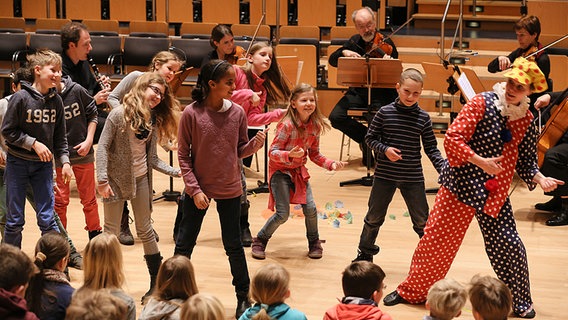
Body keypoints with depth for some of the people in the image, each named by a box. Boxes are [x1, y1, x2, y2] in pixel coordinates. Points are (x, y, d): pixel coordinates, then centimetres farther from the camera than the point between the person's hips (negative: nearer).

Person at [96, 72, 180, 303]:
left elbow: (152, 159, 4)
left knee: (145, 231, 11)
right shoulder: (119, 114, -13)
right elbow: (103, 147, -13)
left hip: (141, 179, 4)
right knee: (111, 232, 2)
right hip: (116, 179, -4)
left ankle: (157, 283, 17)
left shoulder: (153, 121, 3)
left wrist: (177, 172, -7)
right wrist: (102, 180, -19)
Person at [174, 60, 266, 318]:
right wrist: (194, 189, -14)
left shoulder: (237, 113, -5)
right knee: (184, 244, 10)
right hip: (199, 190, -1)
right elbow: (183, 156, -8)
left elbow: (240, 150, 4)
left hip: (229, 190, 1)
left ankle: (243, 296, 24)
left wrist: (255, 144, -17)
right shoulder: (191, 113, -13)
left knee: (233, 245, 10)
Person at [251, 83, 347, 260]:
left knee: (310, 208, -5)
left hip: (299, 171, 5)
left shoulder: (315, 126, -5)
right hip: (280, 171, -5)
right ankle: (260, 240, 14)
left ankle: (314, 242, 20)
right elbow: (272, 152, -23)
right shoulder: (287, 125, -24)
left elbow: (314, 155, 5)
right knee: (283, 214, -10)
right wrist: (290, 154, -41)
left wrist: (331, 164, -9)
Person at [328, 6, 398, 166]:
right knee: (336, 117, -19)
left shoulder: (386, 43, -5)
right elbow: (332, 61, 6)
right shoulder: (355, 42, 8)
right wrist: (343, 52, -15)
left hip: (381, 92, -4)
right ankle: (366, 137, 4)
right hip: (358, 91, 4)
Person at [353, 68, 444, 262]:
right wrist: (384, 150, -17)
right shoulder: (385, 113, -6)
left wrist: (443, 168, -13)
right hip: (385, 175, 0)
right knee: (374, 217, 13)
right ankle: (365, 252, 31)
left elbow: (431, 148, 0)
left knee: (422, 221, 6)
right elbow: (370, 138, 1)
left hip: (413, 178, 0)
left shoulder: (423, 118, -3)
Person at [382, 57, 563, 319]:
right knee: (435, 240, 4)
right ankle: (412, 292, 23)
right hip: (461, 184, -3)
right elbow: (452, 139, -17)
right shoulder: (482, 103, -12)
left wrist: (539, 178, -11)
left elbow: (526, 159, 8)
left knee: (509, 248, 0)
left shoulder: (526, 121, 1)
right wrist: (481, 161, -25)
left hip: (495, 194, 3)